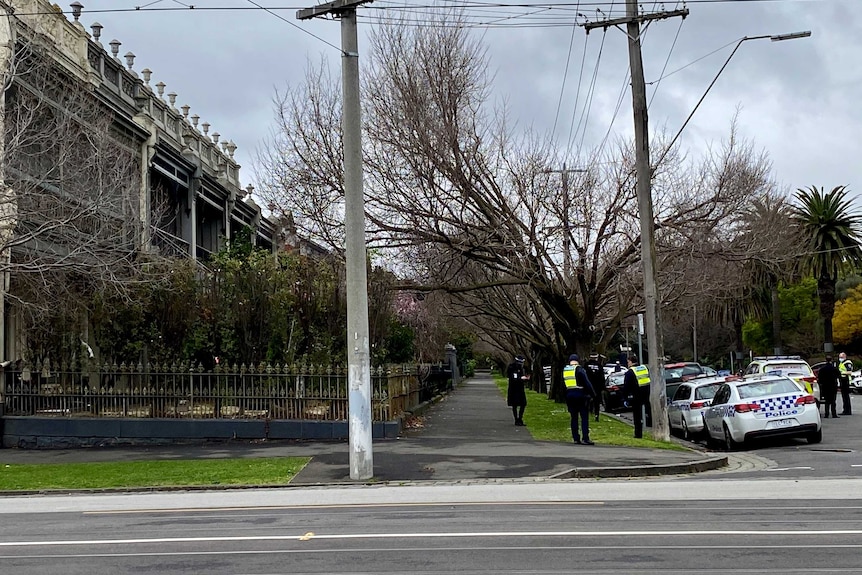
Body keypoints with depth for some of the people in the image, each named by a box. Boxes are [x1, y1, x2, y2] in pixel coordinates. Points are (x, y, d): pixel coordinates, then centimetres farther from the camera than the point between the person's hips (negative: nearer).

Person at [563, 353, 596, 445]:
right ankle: (585, 438, -11)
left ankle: (576, 438, 10)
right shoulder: (579, 369, -10)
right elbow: (587, 383, -14)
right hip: (580, 395, -6)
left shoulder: (564, 370, 9)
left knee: (574, 417, 11)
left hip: (569, 396, 6)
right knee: (584, 417, -4)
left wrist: (565, 398, 19)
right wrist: (593, 394, -8)